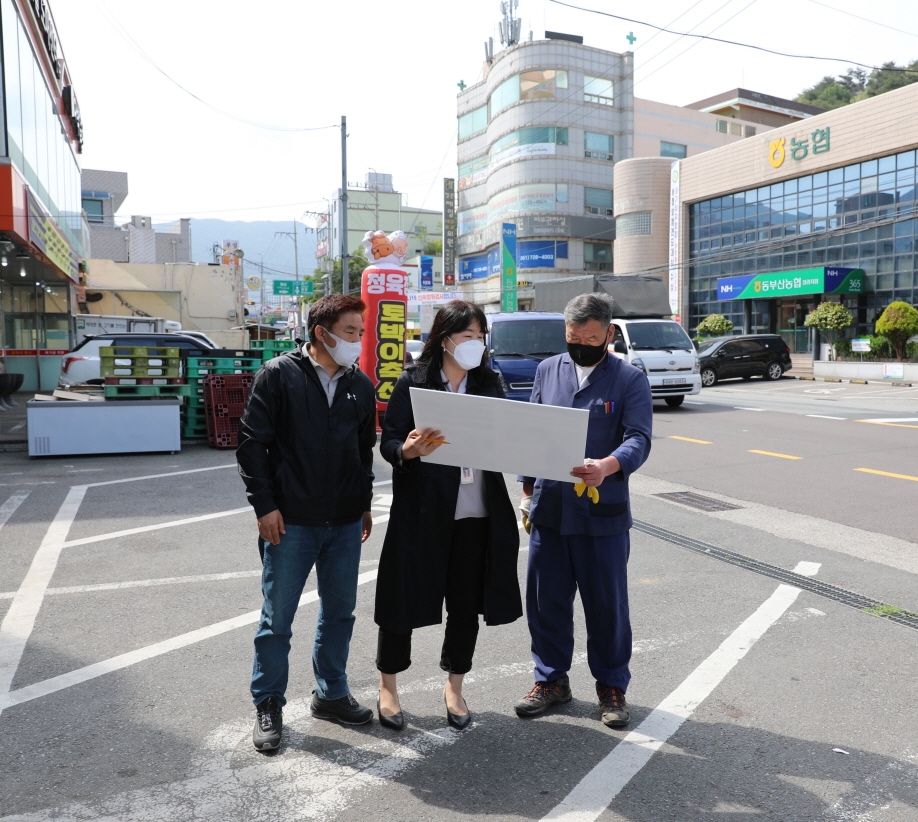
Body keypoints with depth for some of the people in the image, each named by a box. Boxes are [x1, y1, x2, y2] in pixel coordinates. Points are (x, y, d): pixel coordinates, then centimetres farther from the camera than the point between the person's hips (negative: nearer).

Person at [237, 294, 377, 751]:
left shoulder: (360, 385, 8)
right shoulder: (278, 375, -6)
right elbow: (252, 442, -7)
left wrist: (364, 504, 15)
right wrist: (265, 505, -11)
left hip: (346, 524, 5)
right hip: (290, 522, -4)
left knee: (339, 612, 15)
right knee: (277, 617, 7)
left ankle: (331, 694, 34)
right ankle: (268, 705, 26)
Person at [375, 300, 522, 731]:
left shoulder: (489, 383, 8)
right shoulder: (413, 381, -4)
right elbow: (388, 442, -5)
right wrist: (408, 450, -26)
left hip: (476, 513, 4)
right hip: (421, 511, -3)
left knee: (466, 603, 12)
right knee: (406, 598, 6)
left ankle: (454, 686, 33)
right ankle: (388, 687, 28)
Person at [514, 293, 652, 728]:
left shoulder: (630, 379, -3)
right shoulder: (548, 370, 9)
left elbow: (638, 439, -14)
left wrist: (608, 466, -34)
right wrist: (527, 488, 10)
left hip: (603, 513, -3)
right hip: (549, 509, 4)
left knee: (607, 604, 9)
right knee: (546, 600, 12)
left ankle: (612, 685, 29)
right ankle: (551, 679, 31)